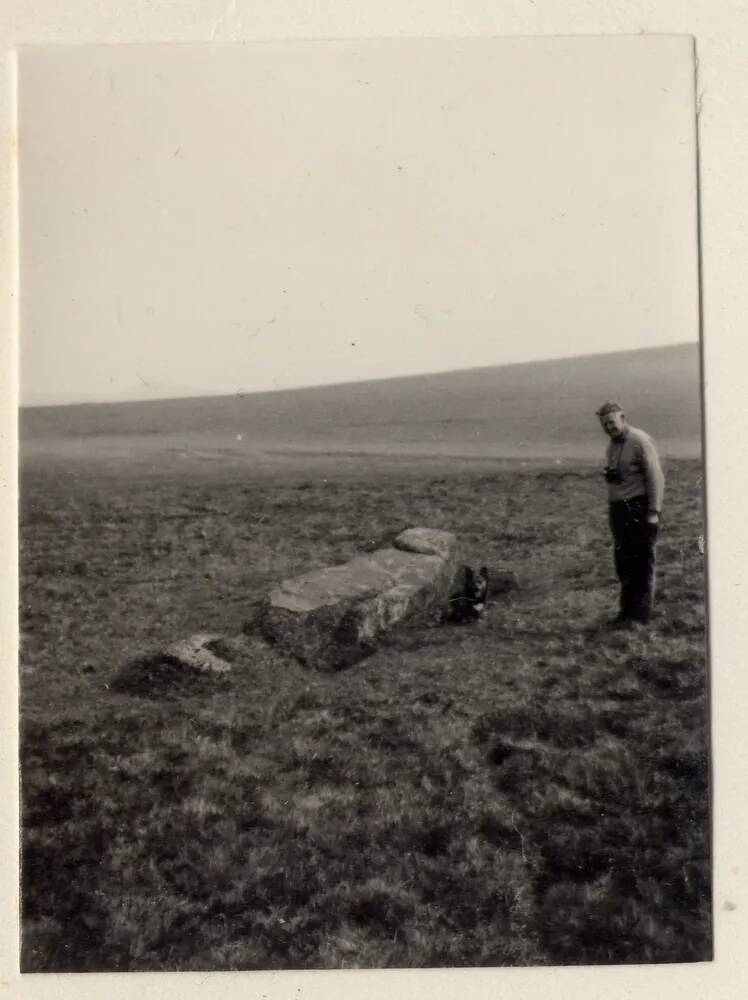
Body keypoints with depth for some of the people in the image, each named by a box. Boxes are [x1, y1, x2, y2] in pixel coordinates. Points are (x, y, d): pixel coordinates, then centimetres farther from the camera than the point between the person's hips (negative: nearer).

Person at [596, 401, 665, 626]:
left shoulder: (640, 441, -10)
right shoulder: (611, 446, 15)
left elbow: (656, 477, -14)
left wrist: (654, 511, -18)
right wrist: (608, 474, 3)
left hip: (639, 508, -8)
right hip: (618, 508, 8)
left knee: (642, 563, -2)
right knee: (623, 563, 12)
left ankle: (641, 616, 4)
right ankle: (627, 611, 22)